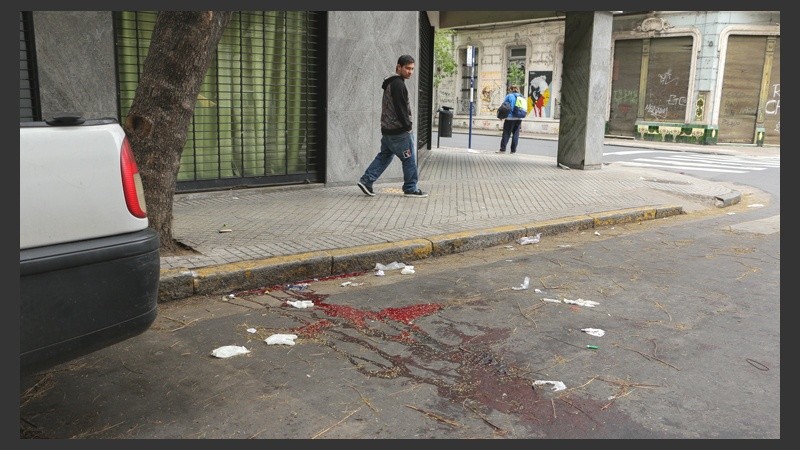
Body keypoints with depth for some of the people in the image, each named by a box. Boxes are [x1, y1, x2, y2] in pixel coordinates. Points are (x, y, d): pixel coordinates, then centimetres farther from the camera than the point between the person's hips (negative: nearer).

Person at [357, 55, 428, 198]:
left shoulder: (390, 82, 17)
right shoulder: (398, 84, -16)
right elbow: (400, 108, -22)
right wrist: (407, 126, -16)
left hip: (387, 129, 10)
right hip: (399, 130, -10)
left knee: (384, 155, 17)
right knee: (409, 159, 1)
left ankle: (366, 181, 12)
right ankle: (410, 189, 9)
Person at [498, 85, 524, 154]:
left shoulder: (509, 96, -2)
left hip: (510, 118, -4)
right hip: (519, 118, 4)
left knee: (506, 134, -1)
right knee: (516, 134, 6)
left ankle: (502, 149, -1)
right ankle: (513, 150, 7)